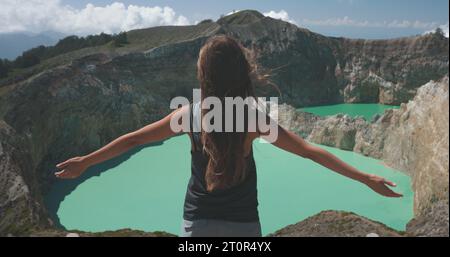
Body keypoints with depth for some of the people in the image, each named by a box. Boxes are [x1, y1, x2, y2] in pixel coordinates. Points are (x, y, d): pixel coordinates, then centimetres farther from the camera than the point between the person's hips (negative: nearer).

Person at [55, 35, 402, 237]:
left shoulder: (189, 114, -10)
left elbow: (132, 140, -1)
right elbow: (311, 151, -12)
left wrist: (85, 161, 12)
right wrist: (366, 179, -4)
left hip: (198, 223, 1)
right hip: (243, 224, 0)